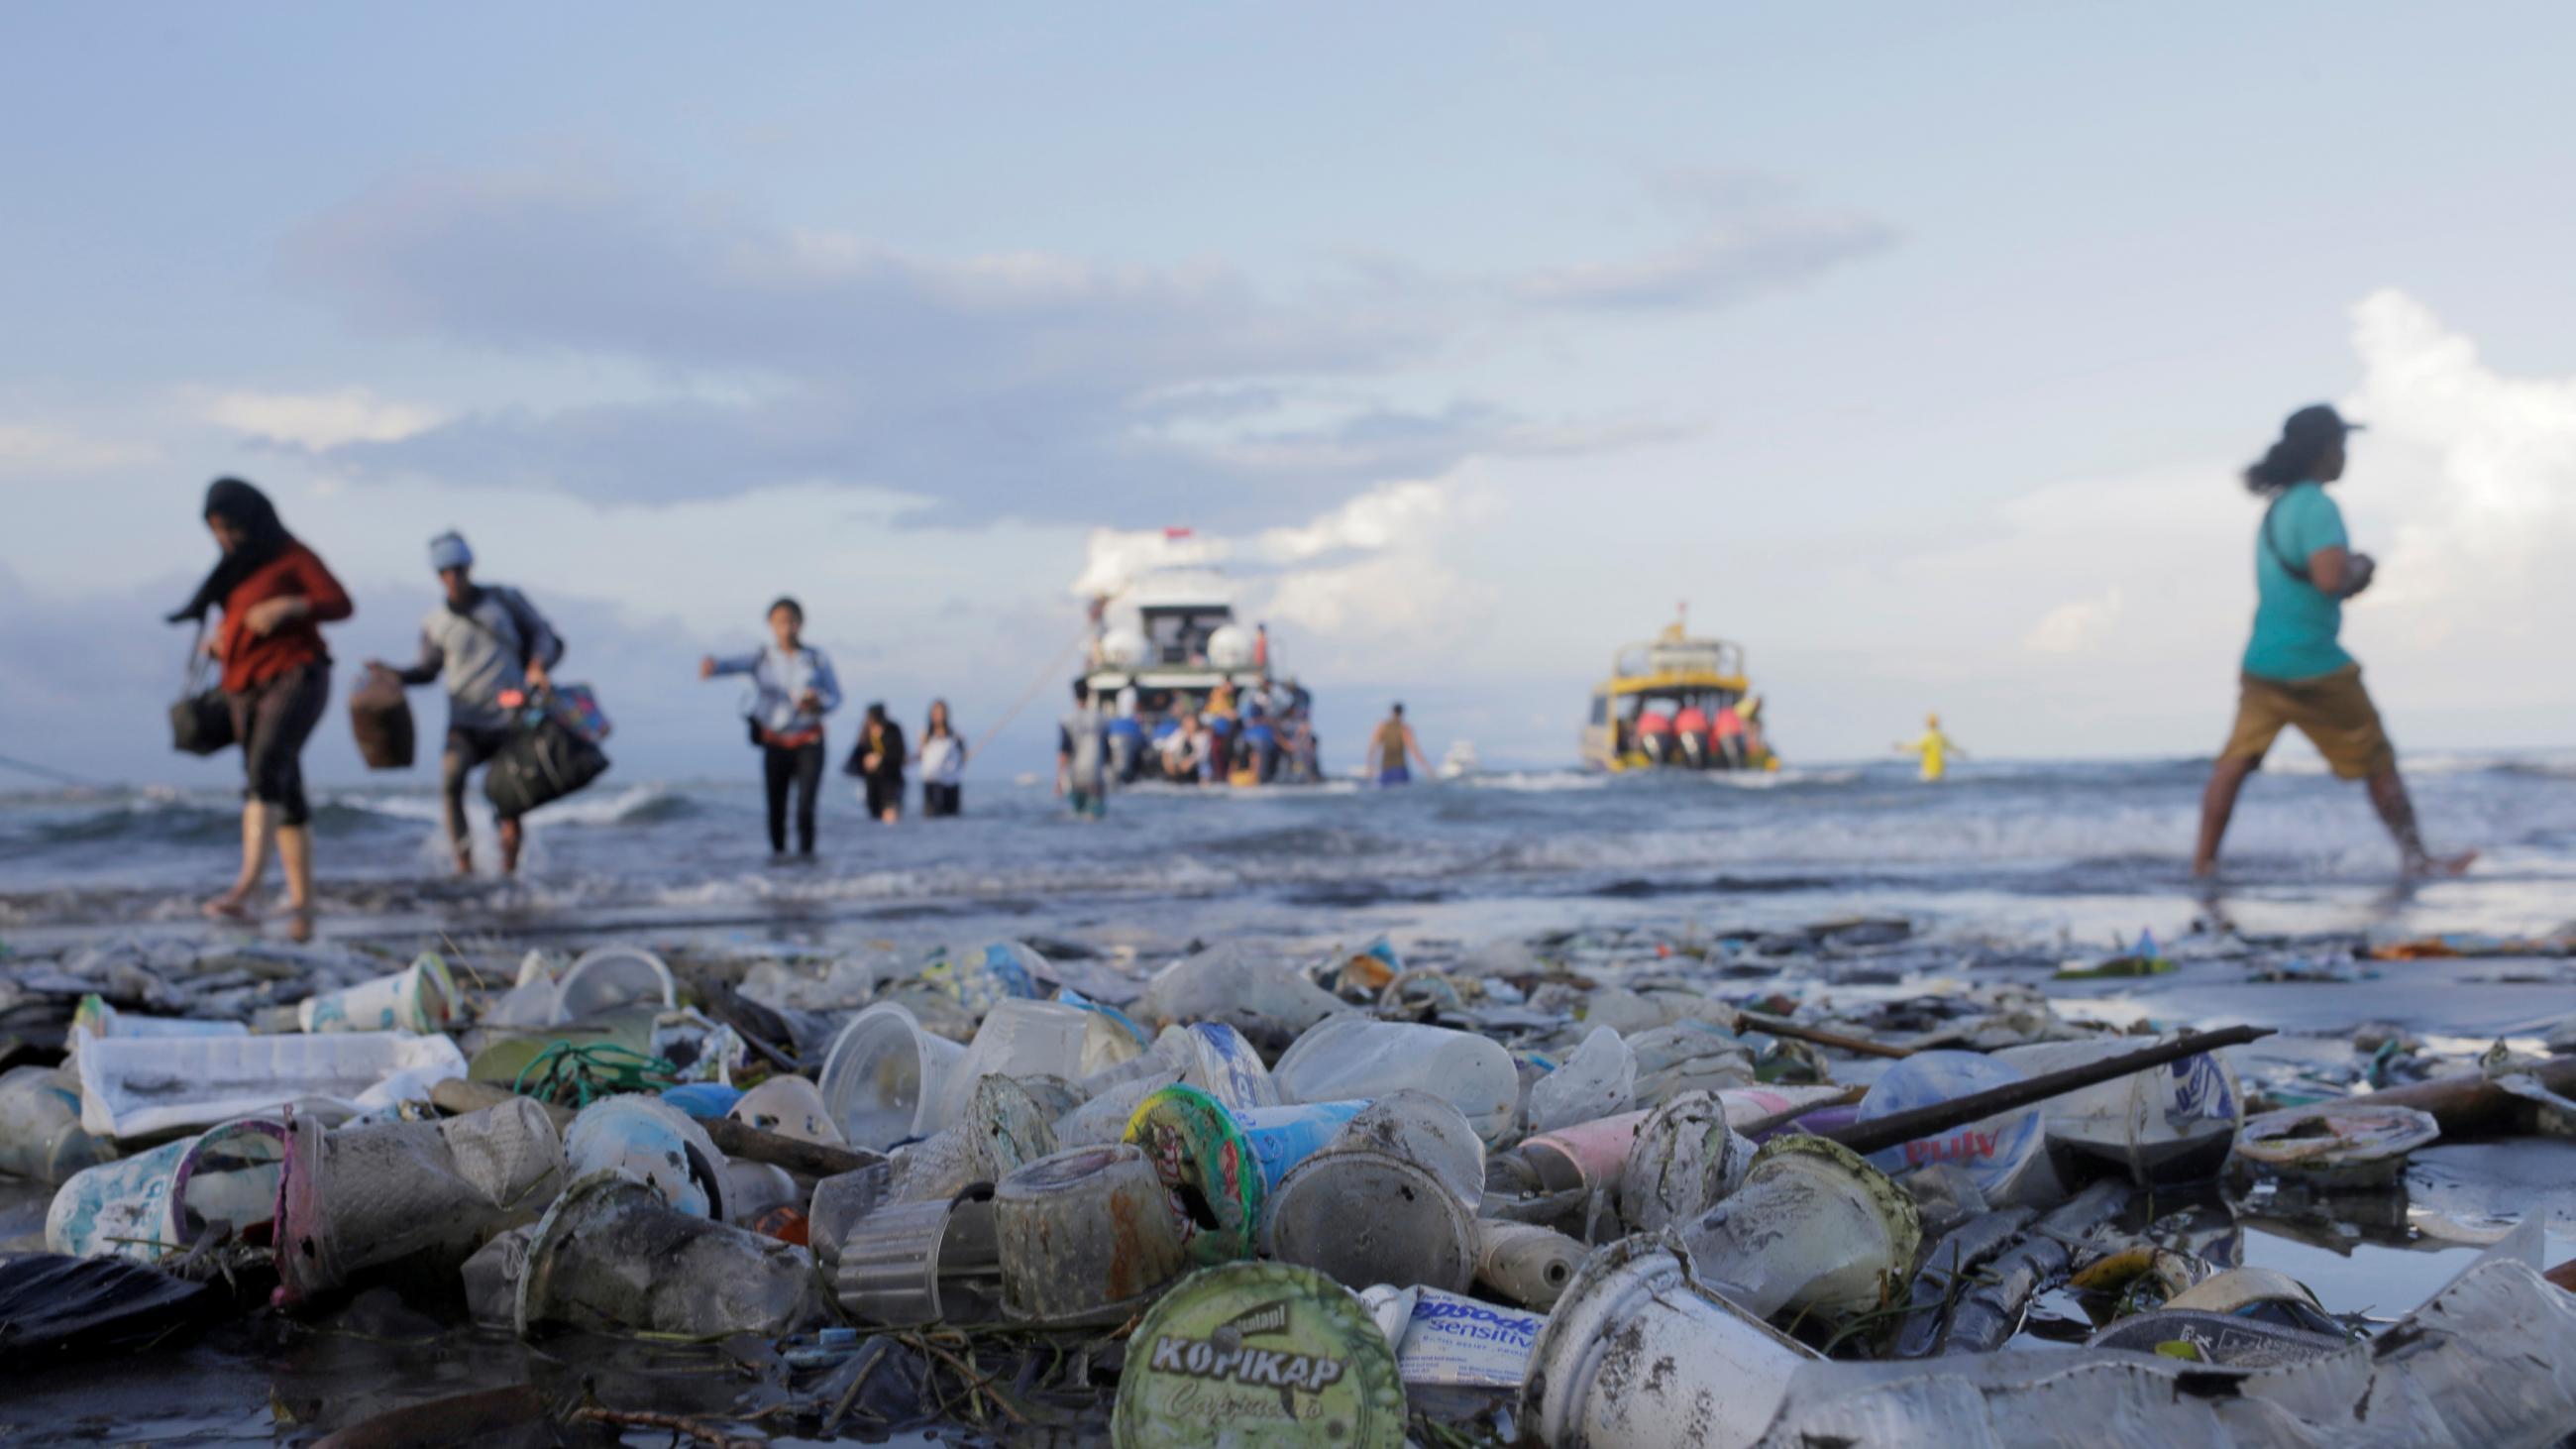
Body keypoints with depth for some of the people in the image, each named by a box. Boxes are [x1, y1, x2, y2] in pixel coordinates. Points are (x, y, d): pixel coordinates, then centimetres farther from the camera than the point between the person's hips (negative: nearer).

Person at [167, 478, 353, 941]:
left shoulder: (291, 556, 0)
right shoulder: (234, 569, 20)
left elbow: (341, 604, -7)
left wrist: (289, 606, -22)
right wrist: (217, 641, 4)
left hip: (296, 677, -7)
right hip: (248, 688, 7)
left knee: (266, 769, -27)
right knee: (285, 798, 6)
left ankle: (245, 887, -42)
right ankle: (302, 906, 8)